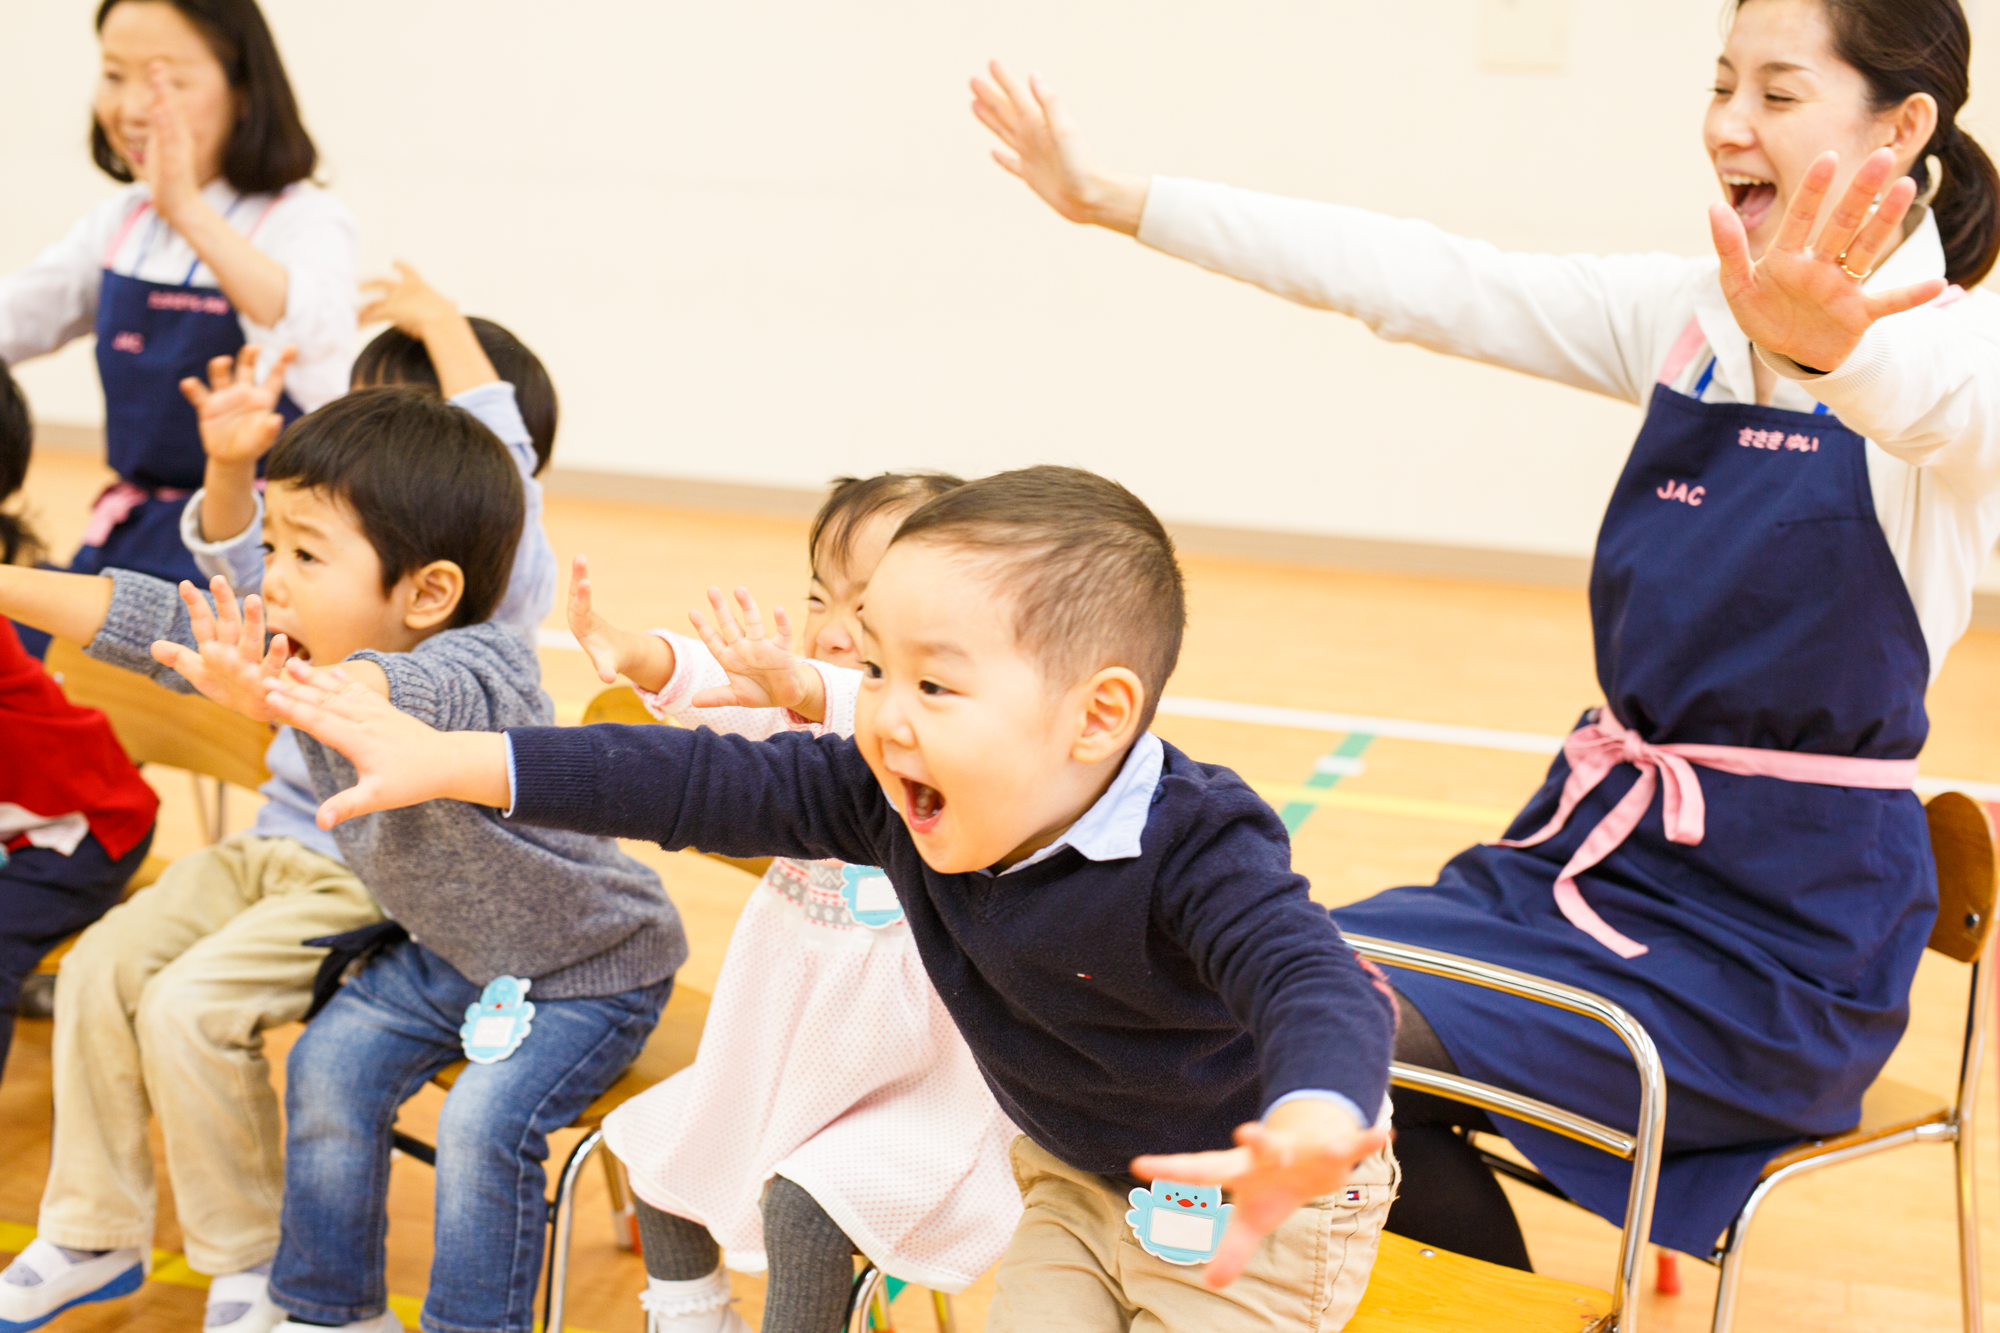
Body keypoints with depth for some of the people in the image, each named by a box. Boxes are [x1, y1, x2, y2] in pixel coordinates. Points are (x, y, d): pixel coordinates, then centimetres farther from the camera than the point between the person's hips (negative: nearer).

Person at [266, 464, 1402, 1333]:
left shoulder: (1198, 852, -35)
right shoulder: (896, 804, -16)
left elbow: (1312, 978, -51)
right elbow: (714, 787, -14)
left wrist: (1308, 1128, -76)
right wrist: (446, 762, -15)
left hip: (1251, 1207, -5)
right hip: (1075, 1180, 6)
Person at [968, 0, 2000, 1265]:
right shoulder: (1687, 315, 5)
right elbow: (1418, 277, 3)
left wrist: (1830, 341, -61)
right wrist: (1116, 199, 1)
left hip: (1780, 923, -7)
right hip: (1600, 842, 7)